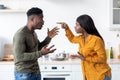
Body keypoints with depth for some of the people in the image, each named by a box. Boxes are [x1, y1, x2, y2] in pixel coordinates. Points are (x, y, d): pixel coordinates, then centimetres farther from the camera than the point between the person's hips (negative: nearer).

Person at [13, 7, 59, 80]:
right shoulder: (20, 34, -19)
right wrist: (41, 53, -30)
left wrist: (49, 38, 5)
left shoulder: (33, 33, 8)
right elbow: (19, 56, -25)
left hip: (36, 73, 8)